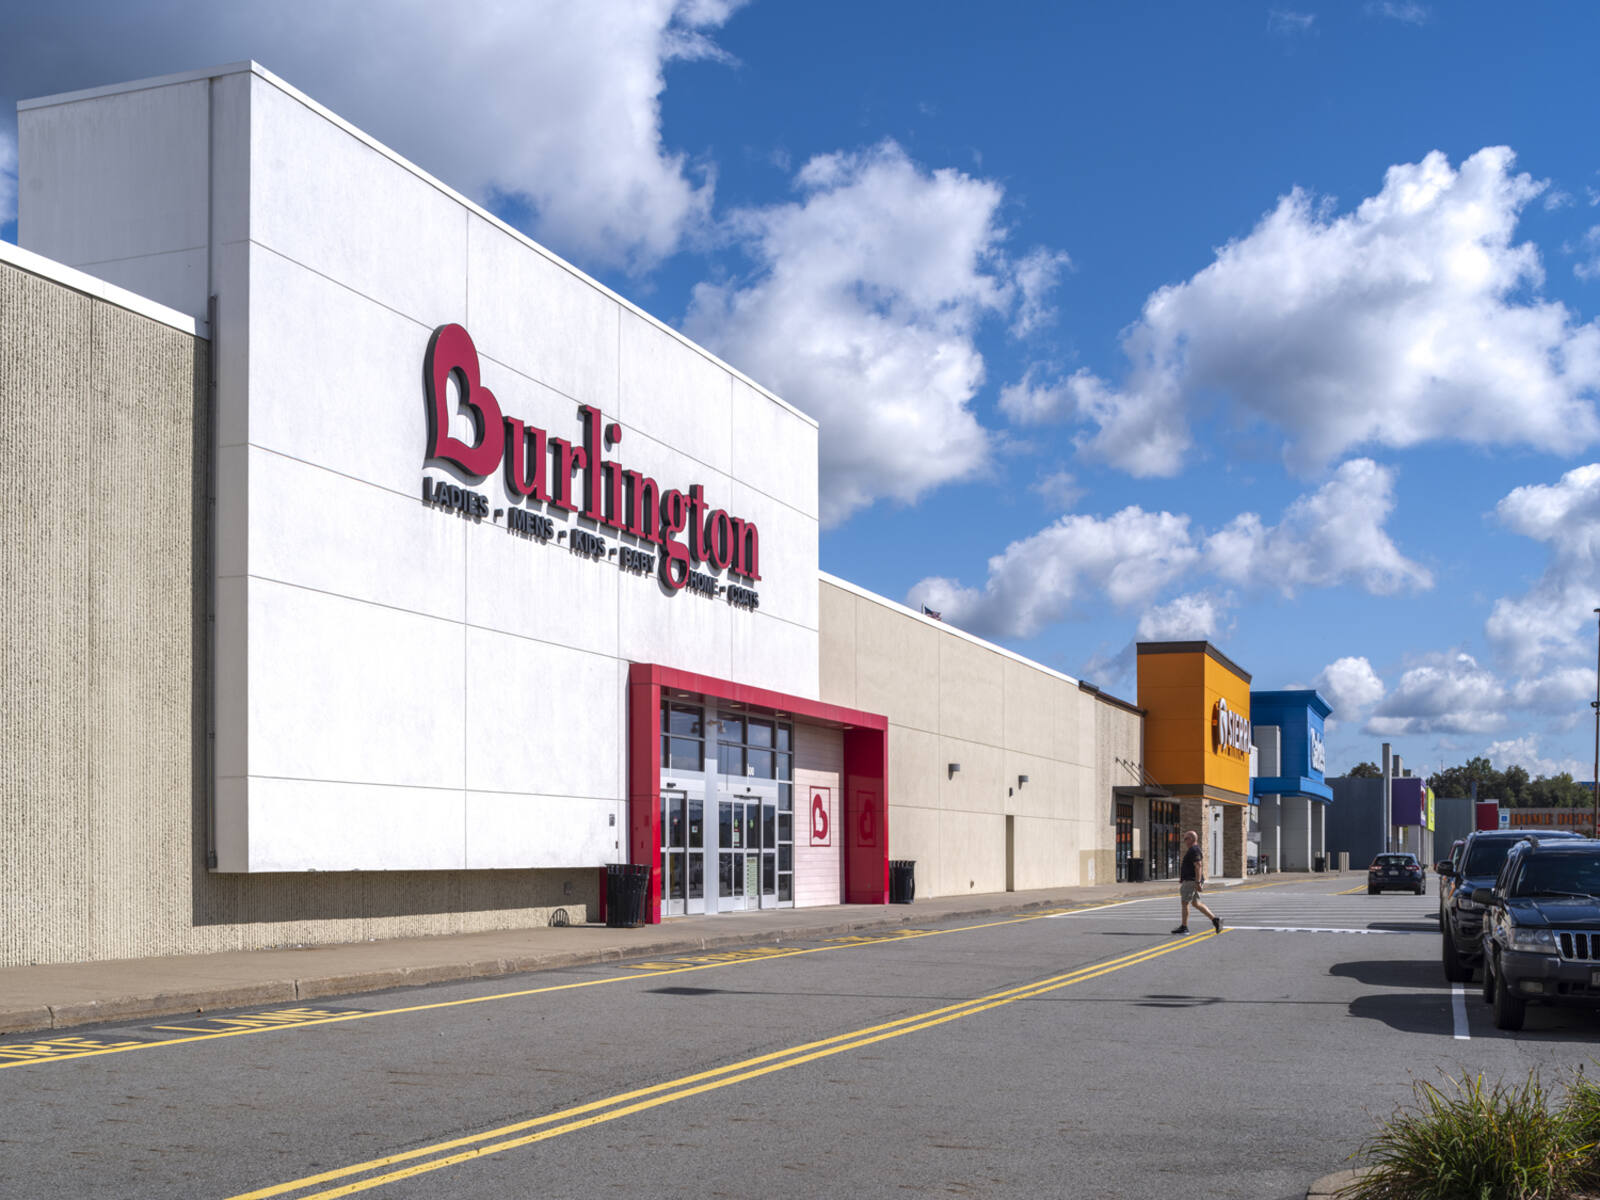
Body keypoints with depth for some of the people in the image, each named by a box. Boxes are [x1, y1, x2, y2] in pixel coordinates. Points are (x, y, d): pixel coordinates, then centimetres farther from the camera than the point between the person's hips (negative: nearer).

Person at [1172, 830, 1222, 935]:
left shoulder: (1194, 850, -15)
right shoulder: (1194, 849, 18)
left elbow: (1198, 866, -23)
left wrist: (1198, 883, -27)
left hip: (1191, 881, -10)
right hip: (1190, 880, 10)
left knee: (1184, 903, -4)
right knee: (1196, 903, 11)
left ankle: (1184, 927, 0)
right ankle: (1215, 919, 6)